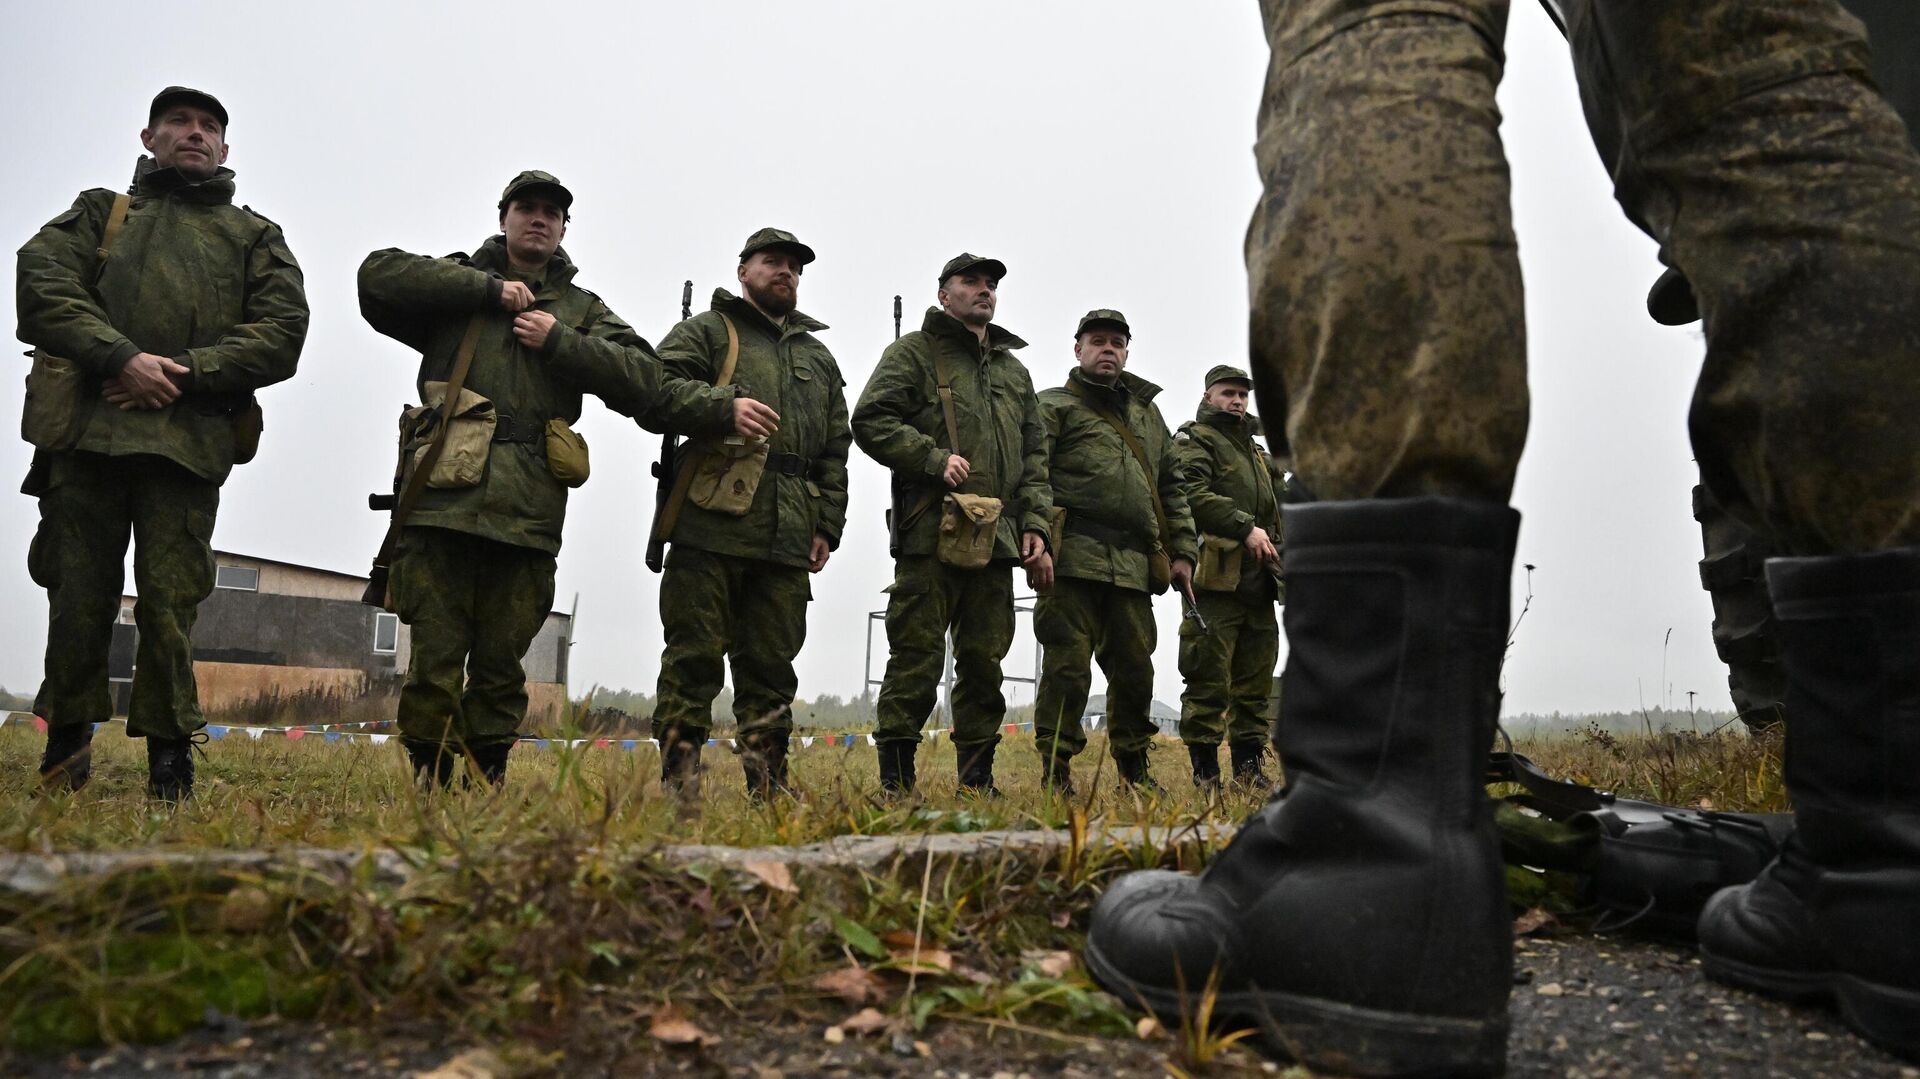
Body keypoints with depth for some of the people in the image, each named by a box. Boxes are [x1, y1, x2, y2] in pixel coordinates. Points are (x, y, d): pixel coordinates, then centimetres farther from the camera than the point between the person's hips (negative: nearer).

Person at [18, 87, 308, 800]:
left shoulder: (257, 238, 19)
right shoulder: (99, 212, 21)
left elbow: (282, 334, 4)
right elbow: (42, 285, 4)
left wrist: (181, 373, -8)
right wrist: (121, 357, -12)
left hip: (189, 439, -1)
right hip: (85, 427, 1)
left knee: (169, 599, -4)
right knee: (79, 593, 5)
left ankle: (169, 755, 5)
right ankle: (67, 740, 23)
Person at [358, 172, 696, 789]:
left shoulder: (583, 310, 21)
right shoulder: (460, 282, 18)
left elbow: (645, 381, 7)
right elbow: (378, 275, -1)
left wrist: (558, 340, -3)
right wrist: (490, 289, -3)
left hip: (528, 515, 1)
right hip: (444, 500, -1)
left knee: (502, 666, 5)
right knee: (435, 656, -2)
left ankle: (486, 784, 14)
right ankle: (429, 782, 7)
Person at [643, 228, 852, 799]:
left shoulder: (819, 357, 25)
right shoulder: (706, 332, 10)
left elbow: (835, 450, 22)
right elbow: (655, 393, -5)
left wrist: (827, 527, 12)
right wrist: (725, 408, -19)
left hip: (787, 538, 5)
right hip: (711, 526, -4)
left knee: (772, 665, 7)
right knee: (693, 656, -3)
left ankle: (767, 784, 13)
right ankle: (679, 777, 2)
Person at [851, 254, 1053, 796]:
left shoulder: (1015, 371, 23)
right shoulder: (914, 353, 6)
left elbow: (1035, 455, 21)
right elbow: (870, 420, -5)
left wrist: (1034, 525, 9)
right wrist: (935, 458, -15)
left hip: (996, 541, 6)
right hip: (930, 533, -6)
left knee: (984, 662, 8)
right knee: (917, 660, -5)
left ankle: (977, 781, 17)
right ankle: (895, 781, 2)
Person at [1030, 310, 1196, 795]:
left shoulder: (1148, 414, 25)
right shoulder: (1054, 405, 8)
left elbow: (1172, 489, 26)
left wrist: (1182, 552, 16)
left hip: (1133, 565, 5)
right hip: (1074, 556, -5)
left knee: (1135, 669, 8)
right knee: (1067, 666, -5)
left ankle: (1134, 769, 22)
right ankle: (1055, 771, 3)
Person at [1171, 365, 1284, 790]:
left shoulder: (1257, 451, 28)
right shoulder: (1194, 440, 2)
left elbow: (1279, 506, 33)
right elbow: (1193, 494, -16)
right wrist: (1245, 527, -20)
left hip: (1259, 578, 8)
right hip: (1217, 576, -8)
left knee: (1255, 679, 9)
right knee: (1210, 677, -8)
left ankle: (1250, 768, 16)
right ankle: (1206, 771, -3)